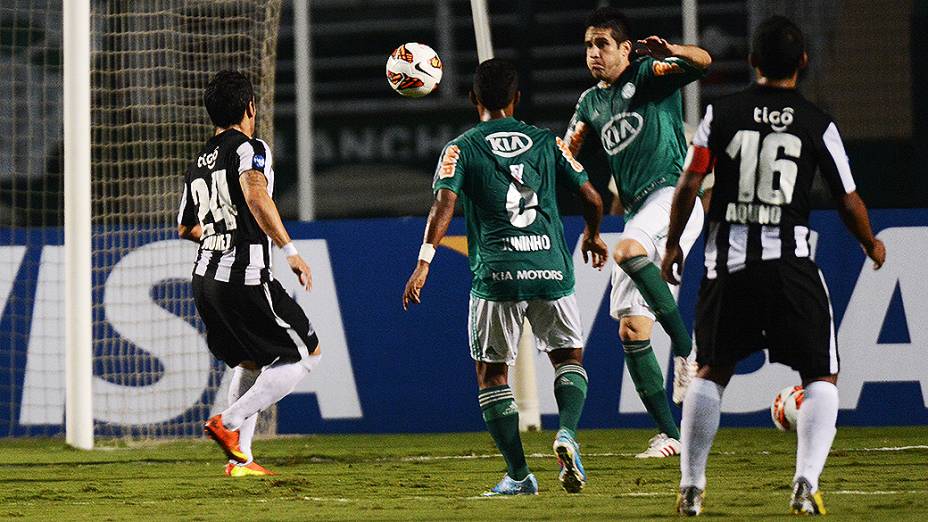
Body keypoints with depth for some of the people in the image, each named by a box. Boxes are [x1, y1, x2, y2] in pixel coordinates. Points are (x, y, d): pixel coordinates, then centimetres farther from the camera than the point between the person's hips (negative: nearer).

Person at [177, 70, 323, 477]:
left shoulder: (199, 164, 16)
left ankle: (240, 458, 17)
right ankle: (229, 423, -9)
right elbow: (256, 194, -28)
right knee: (307, 353, 4)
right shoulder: (250, 148, -7)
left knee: (250, 362, 25)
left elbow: (186, 227, 29)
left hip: (206, 276, 8)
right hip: (245, 279, -8)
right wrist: (290, 250, -27)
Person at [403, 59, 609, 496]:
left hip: (497, 275, -1)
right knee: (569, 357, 18)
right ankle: (568, 431, -11)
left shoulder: (461, 148, 5)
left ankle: (518, 475, 7)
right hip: (551, 268, 2)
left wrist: (424, 263, -15)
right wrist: (592, 237, 31)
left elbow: (444, 204, -11)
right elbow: (592, 198, 11)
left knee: (491, 373, 12)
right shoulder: (547, 142, 11)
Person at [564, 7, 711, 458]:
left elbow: (703, 64, -18)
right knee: (631, 330, 0)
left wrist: (671, 52, -38)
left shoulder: (648, 74, -1)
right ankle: (669, 434, 5)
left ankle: (686, 350, -30)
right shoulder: (590, 101, 19)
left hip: (673, 194, -8)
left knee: (629, 251, -38)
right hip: (639, 212, 8)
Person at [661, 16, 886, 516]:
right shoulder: (818, 124, -2)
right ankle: (806, 482, -11)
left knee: (710, 372, 16)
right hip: (790, 264, -2)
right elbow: (848, 201, 3)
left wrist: (673, 244, 15)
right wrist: (871, 245, 22)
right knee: (822, 377, 7)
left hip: (728, 261, 2)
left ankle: (691, 487, 13)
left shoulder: (721, 113, 1)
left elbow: (688, 184, 0)